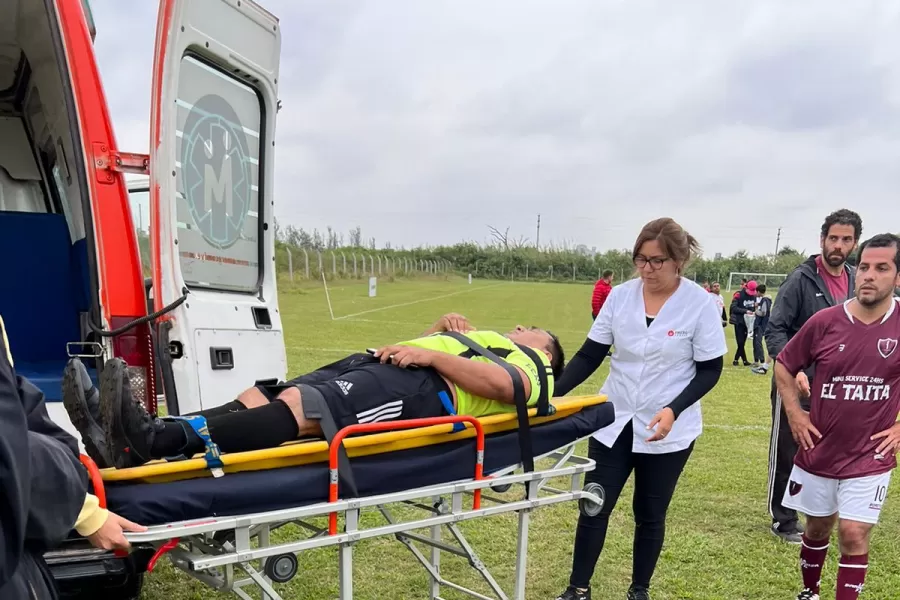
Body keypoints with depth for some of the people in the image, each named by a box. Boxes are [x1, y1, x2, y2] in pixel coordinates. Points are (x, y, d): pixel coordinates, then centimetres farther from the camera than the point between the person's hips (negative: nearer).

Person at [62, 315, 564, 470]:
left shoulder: (531, 367, 16)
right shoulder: (485, 340, 40)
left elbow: (503, 385, -9)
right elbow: (410, 348, 34)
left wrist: (431, 353, -12)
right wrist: (441, 330, 19)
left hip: (422, 388, -8)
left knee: (297, 406, -31)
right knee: (259, 398, -12)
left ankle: (153, 438, -43)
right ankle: (131, 444, -25)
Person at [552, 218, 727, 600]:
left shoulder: (701, 304, -11)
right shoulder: (620, 296, -3)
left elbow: (710, 370, -8)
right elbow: (590, 354, 0)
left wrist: (673, 410, -22)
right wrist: (553, 392, -13)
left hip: (668, 432, -2)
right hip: (613, 421, 3)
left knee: (650, 515, 12)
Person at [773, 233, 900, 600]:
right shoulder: (825, 321, -10)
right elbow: (784, 365, 4)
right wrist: (794, 414, -2)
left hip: (869, 458, -1)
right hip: (818, 451, 2)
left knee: (854, 535, -5)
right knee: (817, 529, 18)